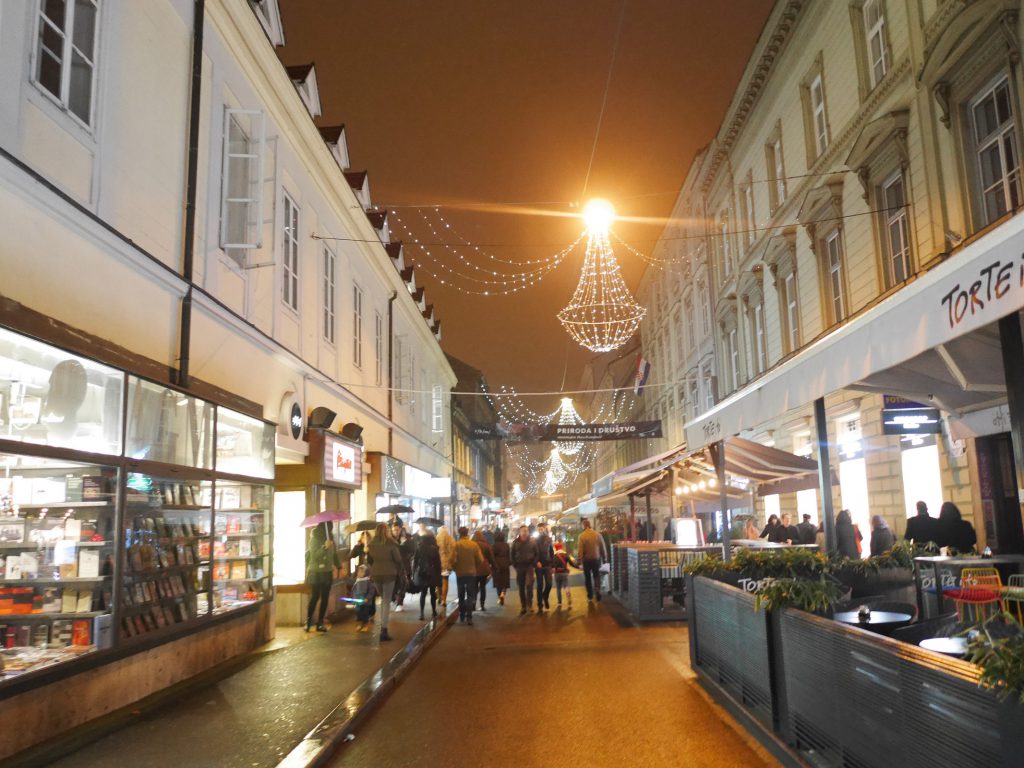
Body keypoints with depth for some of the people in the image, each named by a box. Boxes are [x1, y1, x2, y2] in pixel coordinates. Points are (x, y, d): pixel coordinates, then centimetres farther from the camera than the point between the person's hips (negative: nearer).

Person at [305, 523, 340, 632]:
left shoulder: (330, 539, 6)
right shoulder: (314, 539, -7)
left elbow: (335, 553, 13)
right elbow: (315, 555, -16)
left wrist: (338, 566, 7)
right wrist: (325, 547, -28)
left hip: (327, 573, 5)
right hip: (316, 573, -5)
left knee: (324, 598, 4)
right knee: (314, 597, -8)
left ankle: (320, 623, 10)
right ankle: (308, 622, 1)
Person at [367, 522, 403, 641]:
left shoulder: (371, 544, 1)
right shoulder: (391, 544, -11)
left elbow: (369, 560, 11)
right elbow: (398, 559, -6)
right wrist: (399, 570, 11)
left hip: (375, 574, 4)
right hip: (389, 574, -4)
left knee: (383, 599, 22)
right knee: (387, 602, 1)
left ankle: (383, 625, 18)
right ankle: (384, 630, -4)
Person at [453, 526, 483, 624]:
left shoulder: (456, 545, -11)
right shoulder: (474, 544, -6)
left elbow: (454, 559, -14)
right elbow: (480, 559, -7)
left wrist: (455, 568, 6)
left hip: (460, 573, 0)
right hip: (472, 572, 0)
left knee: (461, 595, 16)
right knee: (470, 596, 6)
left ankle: (462, 615, 24)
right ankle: (469, 617, -4)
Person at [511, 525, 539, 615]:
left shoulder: (532, 542, 1)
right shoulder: (515, 542, 2)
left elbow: (536, 554, 3)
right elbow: (512, 555, 6)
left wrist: (534, 564, -7)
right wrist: (515, 565, -2)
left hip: (529, 566, -2)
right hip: (519, 566, 2)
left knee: (529, 584, -17)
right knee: (521, 588, 5)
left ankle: (530, 604, -6)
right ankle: (523, 607, 13)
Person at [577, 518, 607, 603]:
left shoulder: (582, 536, -13)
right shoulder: (597, 534, -4)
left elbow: (580, 549, -16)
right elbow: (602, 547, 2)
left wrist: (579, 559, -10)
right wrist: (604, 557, 13)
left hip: (587, 559, -2)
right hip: (596, 558, 2)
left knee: (588, 577, 11)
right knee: (596, 575, 18)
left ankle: (590, 597, 14)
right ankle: (597, 589, -6)